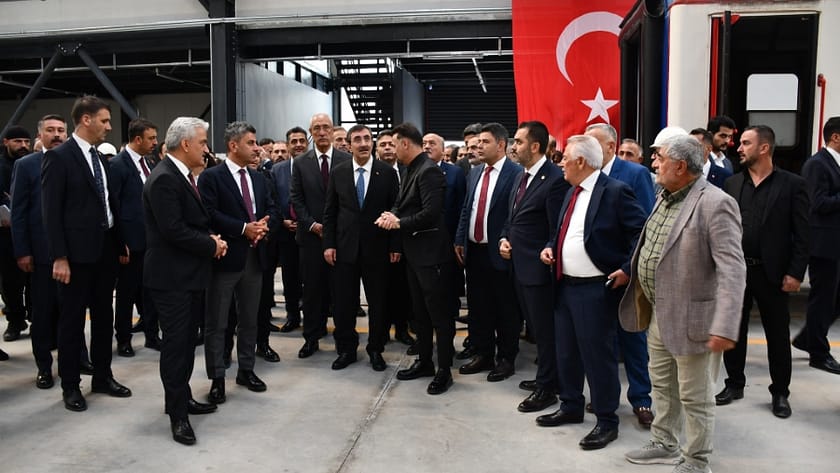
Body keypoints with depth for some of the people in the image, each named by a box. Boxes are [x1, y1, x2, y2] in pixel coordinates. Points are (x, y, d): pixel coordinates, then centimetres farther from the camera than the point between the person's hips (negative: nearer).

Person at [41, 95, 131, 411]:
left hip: (105, 248, 7)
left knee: (104, 316, 14)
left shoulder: (100, 158, 12)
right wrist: (59, 257, -18)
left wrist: (121, 243, 11)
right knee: (72, 319, 4)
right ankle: (70, 385, 17)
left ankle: (102, 376, 27)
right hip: (77, 252, -7)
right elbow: (52, 211, -14)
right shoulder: (59, 156, -10)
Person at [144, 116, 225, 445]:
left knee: (186, 341, 17)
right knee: (176, 343, -2)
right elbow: (174, 231, -25)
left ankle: (182, 397, 31)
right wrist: (211, 245, -13)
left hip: (190, 274, 10)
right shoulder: (164, 179, -19)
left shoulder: (184, 176, 12)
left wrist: (212, 239, -1)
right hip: (171, 277, -10)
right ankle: (177, 414, 9)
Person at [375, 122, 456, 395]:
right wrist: (391, 215, -5)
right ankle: (424, 362, 30)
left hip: (431, 253, -10)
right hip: (414, 252, 10)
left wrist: (400, 223, -13)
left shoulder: (429, 171, -17)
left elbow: (431, 213, -25)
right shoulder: (411, 170, 12)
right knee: (420, 312, 18)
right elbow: (402, 205, 17)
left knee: (438, 313, 0)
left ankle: (444, 370, 10)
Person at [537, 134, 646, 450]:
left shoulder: (615, 191, -13)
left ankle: (606, 421, 16)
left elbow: (643, 232, -15)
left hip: (596, 289, -8)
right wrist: (550, 247, 5)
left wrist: (627, 270, -17)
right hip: (565, 285, 8)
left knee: (598, 354, 1)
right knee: (566, 351, 17)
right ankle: (571, 407, 35)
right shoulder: (571, 193, 12)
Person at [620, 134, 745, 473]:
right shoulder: (665, 197, 8)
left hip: (690, 318, -8)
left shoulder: (715, 204, -19)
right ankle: (664, 444, 40)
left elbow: (732, 270, -24)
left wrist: (724, 327, -29)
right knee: (662, 386, 22)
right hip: (657, 314, 9)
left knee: (695, 397, 7)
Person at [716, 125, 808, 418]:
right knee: (733, 330, 12)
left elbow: (802, 234, -6)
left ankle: (780, 393, 24)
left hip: (772, 273, -3)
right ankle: (734, 384, 28)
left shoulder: (792, 184, -5)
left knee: (778, 335, 9)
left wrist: (795, 273, -11)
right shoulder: (732, 184, 6)